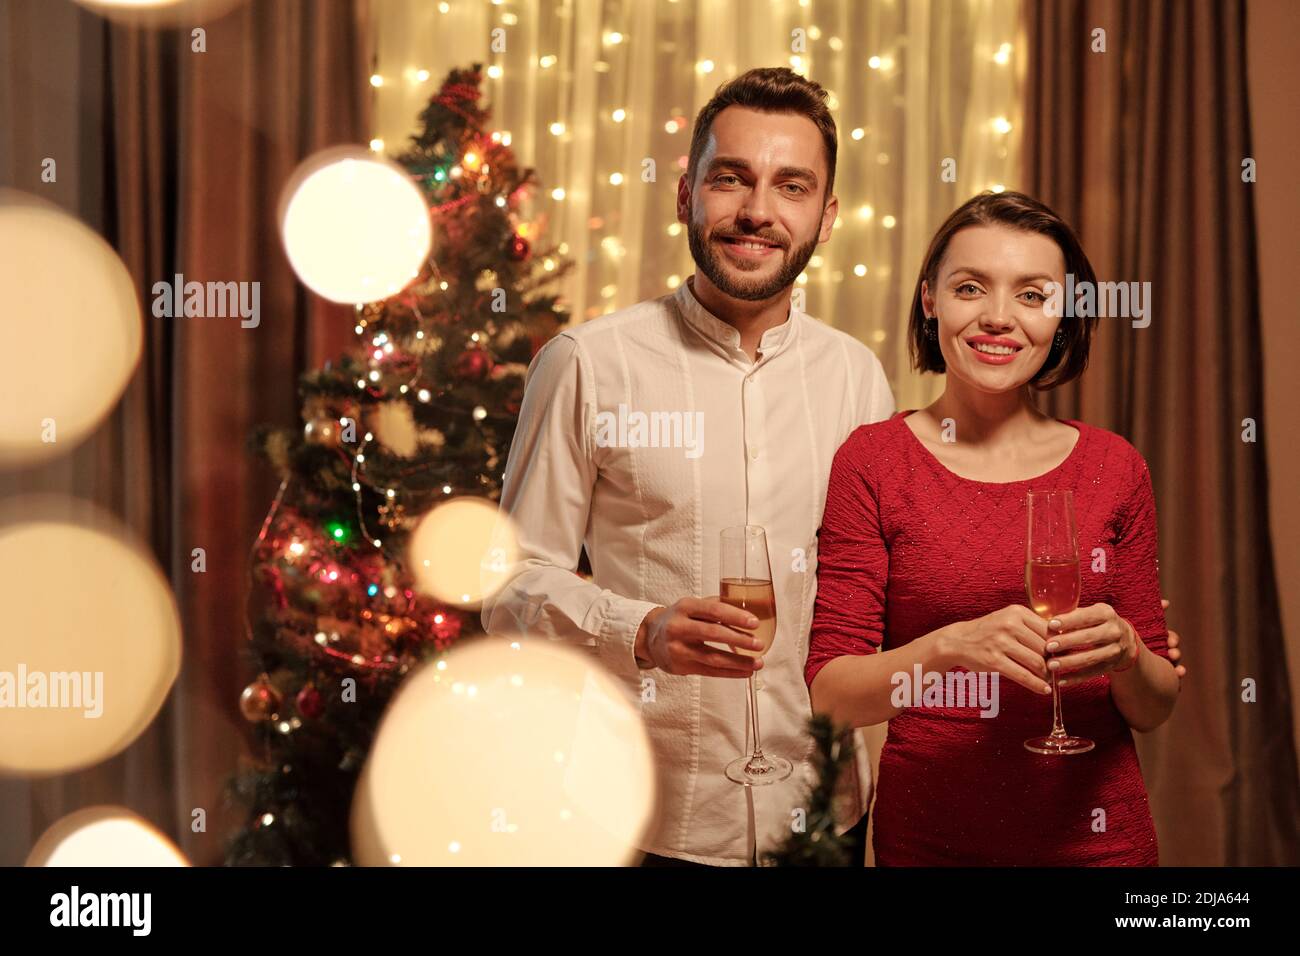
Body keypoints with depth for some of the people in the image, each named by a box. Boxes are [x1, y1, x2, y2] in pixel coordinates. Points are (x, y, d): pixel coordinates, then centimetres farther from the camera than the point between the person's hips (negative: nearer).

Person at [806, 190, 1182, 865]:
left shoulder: (1113, 467, 0)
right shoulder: (873, 460, -6)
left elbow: (1155, 709, 4)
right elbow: (831, 696, -10)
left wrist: (1125, 654, -17)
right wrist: (951, 647, -26)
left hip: (1096, 833, 2)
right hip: (928, 835, -1)